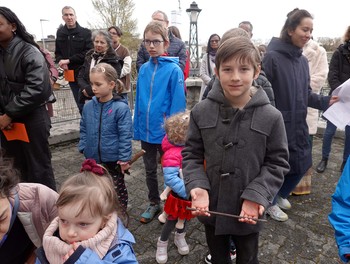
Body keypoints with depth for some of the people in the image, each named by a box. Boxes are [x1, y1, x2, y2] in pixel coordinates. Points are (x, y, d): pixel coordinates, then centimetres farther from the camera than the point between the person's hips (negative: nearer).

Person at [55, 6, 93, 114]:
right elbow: (57, 53, 17)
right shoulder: (60, 33, 10)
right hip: (71, 74, 4)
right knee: (81, 106, 11)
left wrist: (69, 60, -14)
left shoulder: (85, 32, -1)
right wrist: (61, 61, -7)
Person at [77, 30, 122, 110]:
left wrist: (90, 90, -17)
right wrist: (85, 88, -11)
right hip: (86, 100, 5)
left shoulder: (113, 61, -6)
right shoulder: (89, 57, 11)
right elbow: (80, 77, 10)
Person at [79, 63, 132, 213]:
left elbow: (125, 135, -16)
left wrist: (124, 158, -15)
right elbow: (84, 130, 10)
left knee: (117, 189, 15)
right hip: (93, 158, 5)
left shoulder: (120, 108, -18)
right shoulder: (88, 106, -1)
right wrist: (83, 148, 4)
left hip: (113, 160, -5)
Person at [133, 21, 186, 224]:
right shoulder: (144, 69, 2)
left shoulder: (174, 70, -14)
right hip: (146, 130, 5)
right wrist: (137, 128, 5)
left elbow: (178, 104, -15)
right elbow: (139, 100, 6)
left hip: (166, 132, -5)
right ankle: (154, 204, 40)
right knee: (150, 169, 19)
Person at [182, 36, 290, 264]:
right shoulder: (201, 112, -10)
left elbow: (277, 162, -6)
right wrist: (197, 185, -18)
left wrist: (257, 195, -19)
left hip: (249, 211, -1)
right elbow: (191, 154, -2)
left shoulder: (271, 117, -14)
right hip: (211, 208, 2)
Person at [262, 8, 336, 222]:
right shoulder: (272, 57, -15)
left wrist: (325, 101, -4)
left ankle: (281, 195, 42)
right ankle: (271, 203, 33)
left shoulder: (303, 60, 8)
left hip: (298, 124, 8)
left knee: (301, 165, 16)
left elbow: (306, 94, 12)